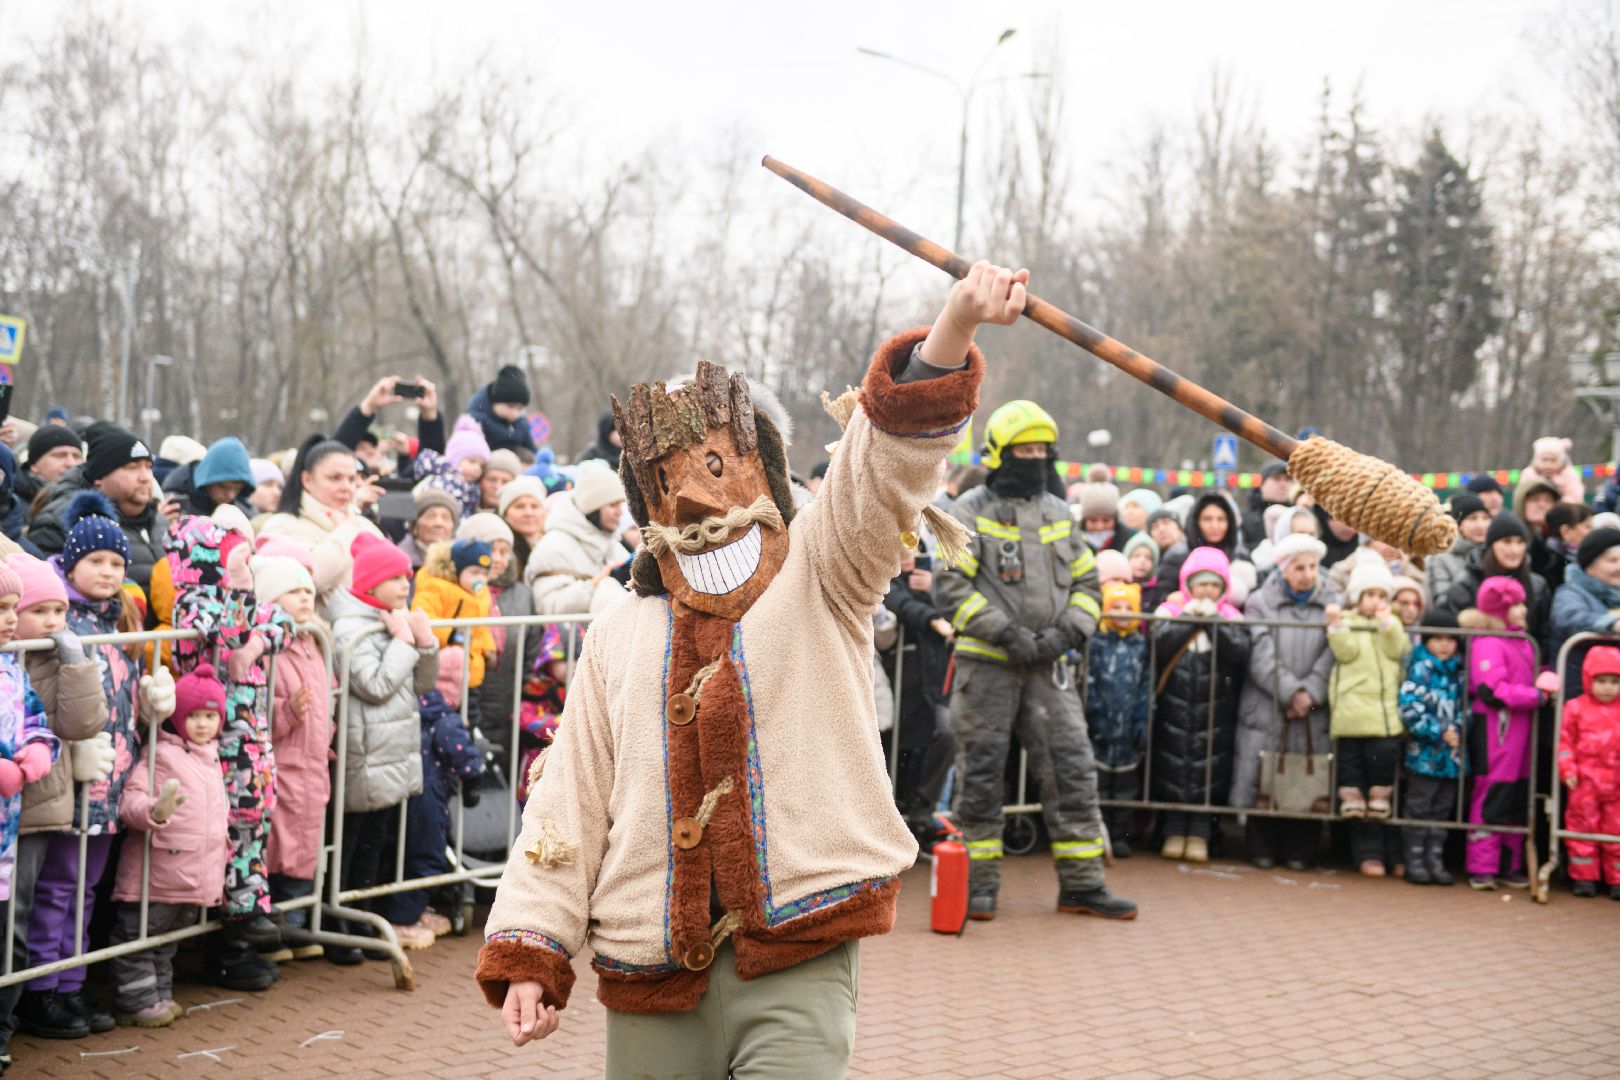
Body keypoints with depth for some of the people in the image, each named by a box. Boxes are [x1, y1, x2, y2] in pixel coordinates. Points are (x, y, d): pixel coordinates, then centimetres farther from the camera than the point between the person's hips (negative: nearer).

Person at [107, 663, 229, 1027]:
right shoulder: (160, 755, -10)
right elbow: (131, 800, -20)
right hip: (157, 870, -8)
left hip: (197, 874, 8)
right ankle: (134, 1001, 8)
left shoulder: (211, 758, 16)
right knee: (138, 936, 0)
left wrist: (222, 852, 27)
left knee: (167, 939, 20)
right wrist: (155, 810, -39)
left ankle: (160, 995, 29)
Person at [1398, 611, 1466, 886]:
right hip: (1424, 753, -6)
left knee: (1442, 809, 11)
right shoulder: (1420, 670, -8)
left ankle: (1435, 859, 18)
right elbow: (1410, 709, -15)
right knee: (1419, 807, 2)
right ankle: (1415, 860, 9)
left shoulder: (1458, 672, 10)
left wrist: (1457, 729, -6)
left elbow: (1465, 707, 14)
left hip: (1452, 754, 6)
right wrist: (1440, 733, -14)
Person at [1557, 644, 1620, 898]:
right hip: (1585, 781, -1)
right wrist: (1567, 769, -8)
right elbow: (1565, 741, 0)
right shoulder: (1575, 708, -1)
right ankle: (1584, 877, 14)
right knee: (1583, 827, 5)